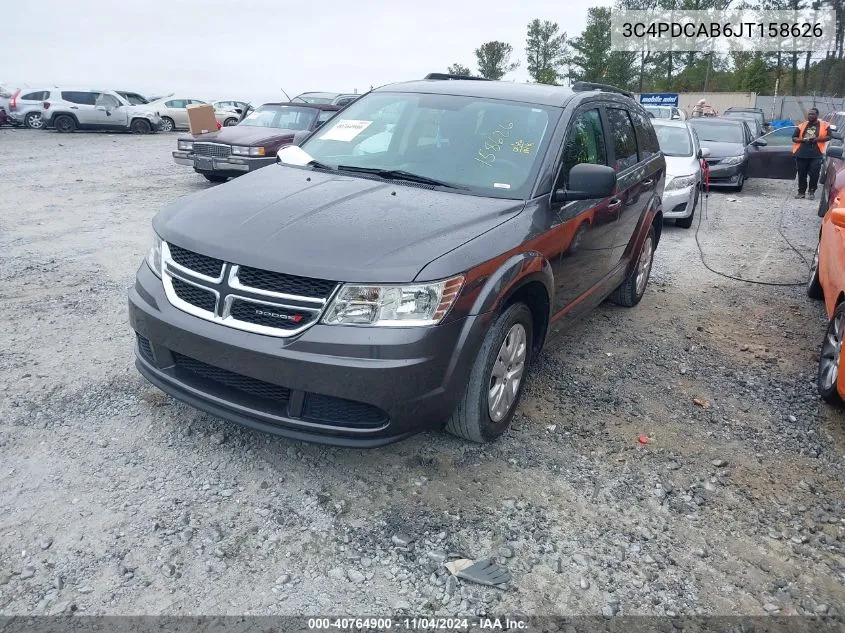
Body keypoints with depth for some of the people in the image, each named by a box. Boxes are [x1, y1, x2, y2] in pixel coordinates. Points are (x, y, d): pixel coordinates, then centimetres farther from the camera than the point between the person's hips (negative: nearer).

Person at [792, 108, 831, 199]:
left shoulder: (824, 125, 8)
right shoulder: (802, 125, 14)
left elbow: (828, 137, 2)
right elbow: (794, 138, 13)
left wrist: (817, 139, -13)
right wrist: (802, 139, -7)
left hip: (816, 154, -2)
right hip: (801, 154, 2)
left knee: (814, 174, -7)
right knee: (802, 174, 4)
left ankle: (811, 192, 3)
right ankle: (801, 191, 13)